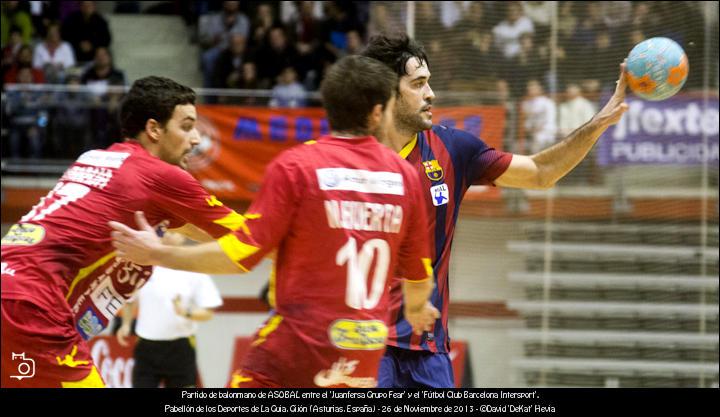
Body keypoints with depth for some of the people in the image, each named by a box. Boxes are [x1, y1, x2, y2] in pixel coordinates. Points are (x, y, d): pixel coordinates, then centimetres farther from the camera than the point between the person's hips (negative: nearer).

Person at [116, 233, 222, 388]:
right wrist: (126, 324, 6)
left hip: (180, 349, -2)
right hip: (147, 347, 2)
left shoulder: (193, 270, -3)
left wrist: (186, 312, -23)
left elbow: (207, 313, -4)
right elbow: (130, 300, 21)